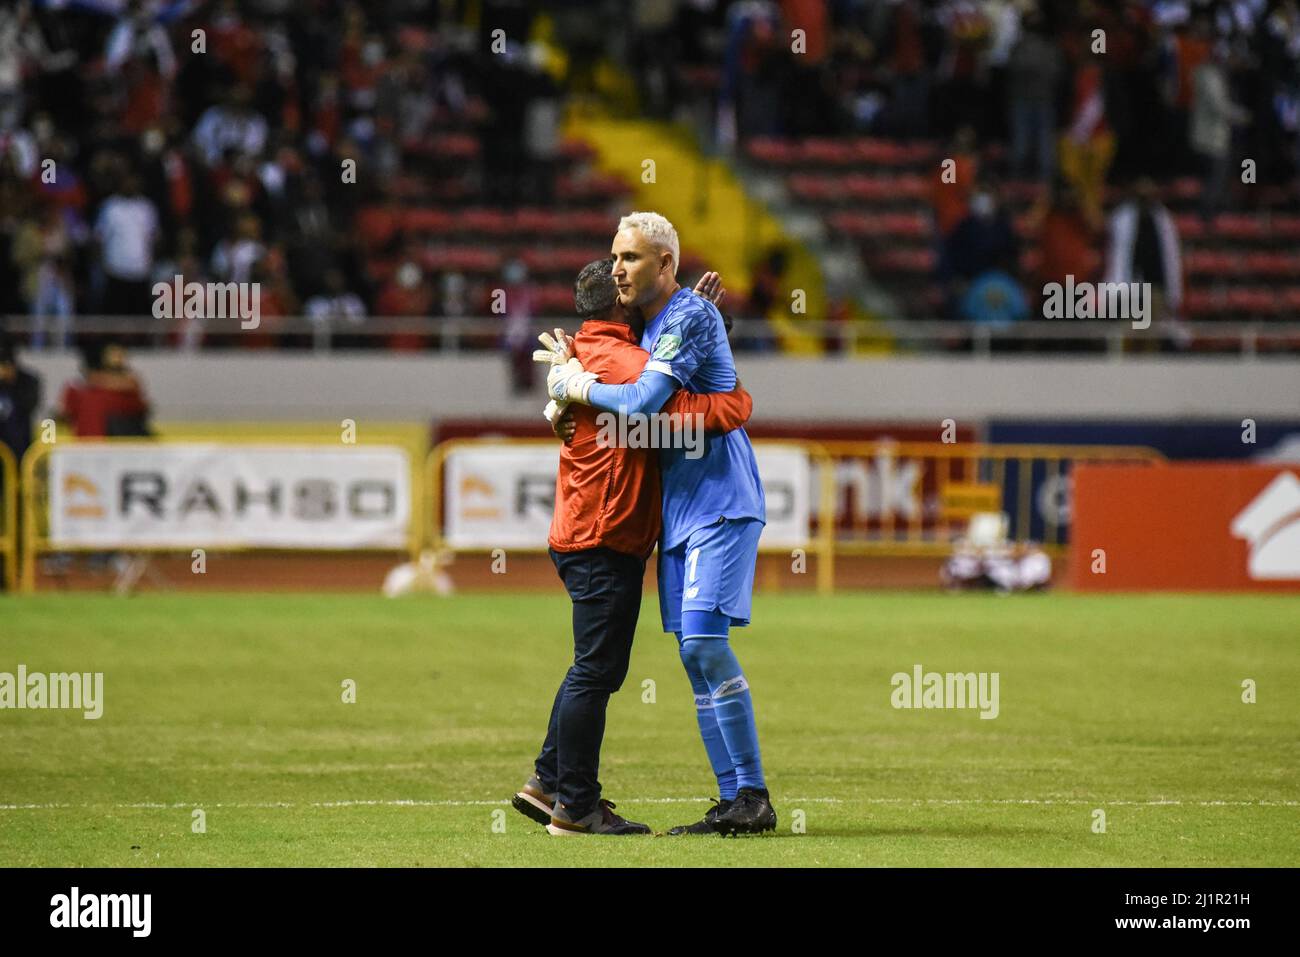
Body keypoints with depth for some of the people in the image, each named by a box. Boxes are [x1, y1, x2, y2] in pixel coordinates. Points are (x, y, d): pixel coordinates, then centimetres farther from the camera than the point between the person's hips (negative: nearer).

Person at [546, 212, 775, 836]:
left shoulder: (691, 315, -11)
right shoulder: (647, 326, 18)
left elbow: (645, 399, -20)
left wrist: (577, 388, -6)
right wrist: (567, 372, 10)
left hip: (720, 500, -9)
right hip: (677, 507, 9)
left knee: (704, 640, -18)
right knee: (694, 656, 5)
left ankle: (755, 795, -15)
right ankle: (732, 800, 6)